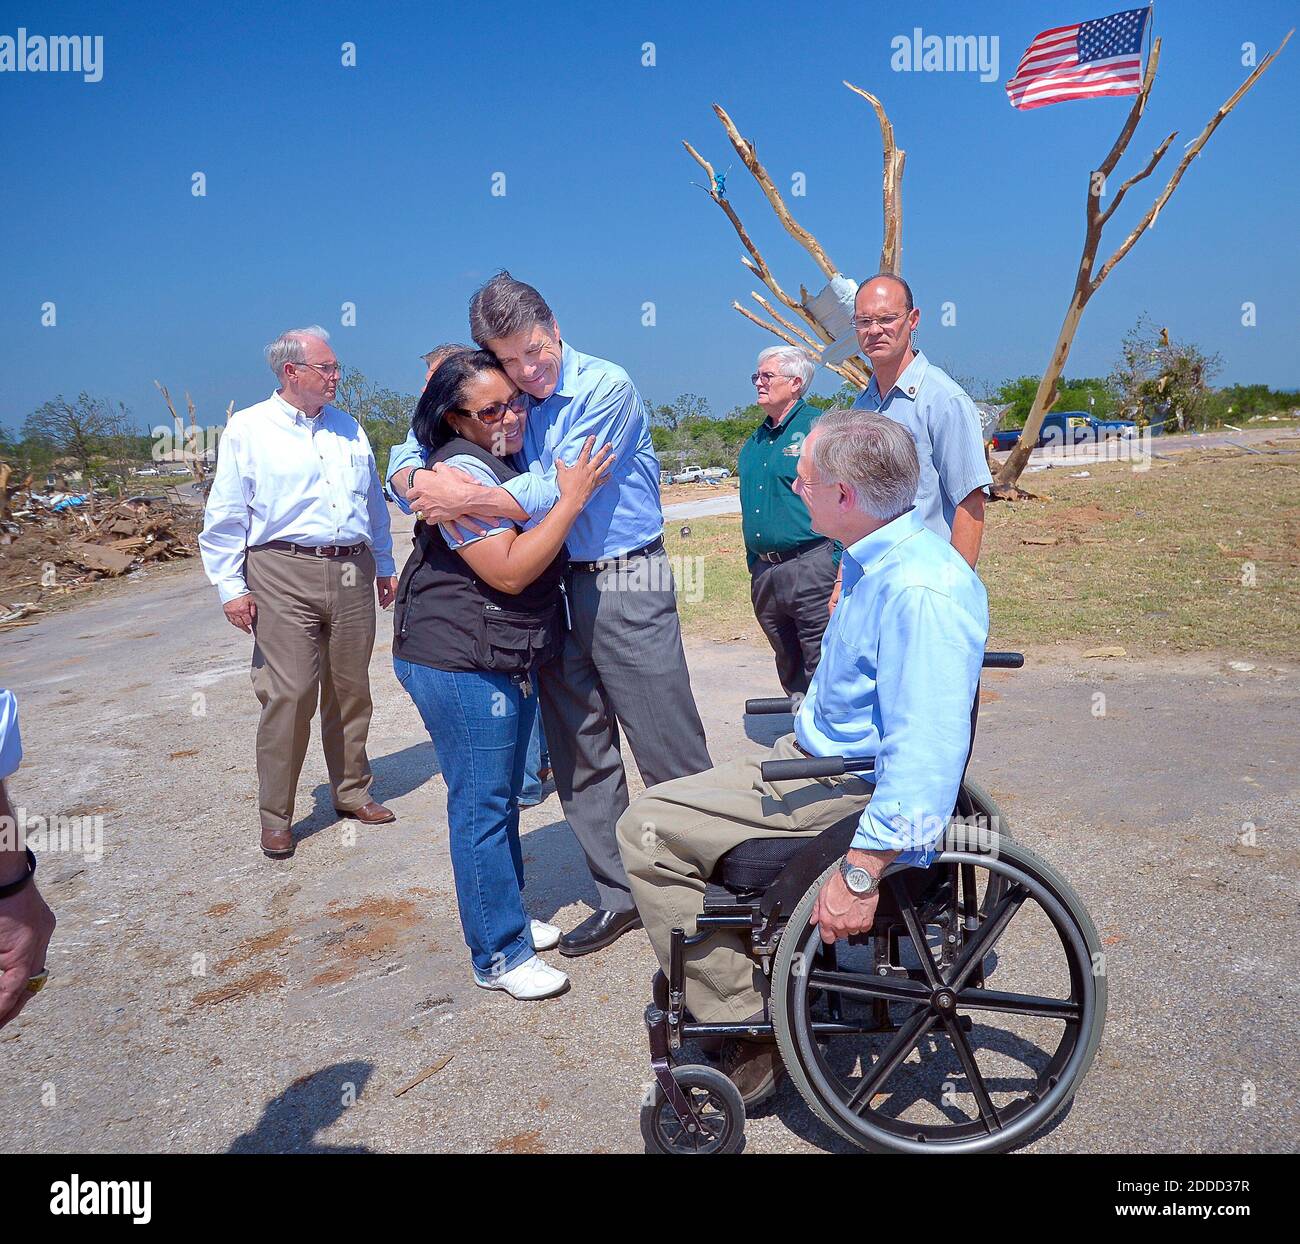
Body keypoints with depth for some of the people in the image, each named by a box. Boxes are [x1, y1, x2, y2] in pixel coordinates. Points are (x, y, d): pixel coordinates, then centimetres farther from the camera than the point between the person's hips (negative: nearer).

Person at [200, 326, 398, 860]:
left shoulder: (348, 428, 15)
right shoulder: (247, 428, 1)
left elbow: (374, 503, 21)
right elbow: (225, 517, 0)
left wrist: (384, 566, 19)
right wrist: (231, 586, -6)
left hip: (352, 573, 5)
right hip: (283, 575, -4)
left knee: (350, 690, 10)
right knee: (289, 695, -8)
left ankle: (352, 792, 26)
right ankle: (275, 817, 6)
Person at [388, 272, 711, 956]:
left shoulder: (606, 387, -9)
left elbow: (559, 491, -19)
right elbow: (407, 464, 9)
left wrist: (461, 497, -20)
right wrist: (421, 480, -15)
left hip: (625, 584, -6)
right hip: (553, 591, 6)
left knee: (671, 754, 0)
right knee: (579, 757, 11)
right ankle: (619, 894, 26)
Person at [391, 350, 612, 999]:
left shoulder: (505, 462, 14)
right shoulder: (460, 471, -17)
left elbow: (534, 558, 27)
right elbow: (510, 572, -24)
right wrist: (572, 498, -22)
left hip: (510, 663, 10)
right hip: (461, 666, -10)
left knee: (504, 797, 19)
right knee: (483, 807, -2)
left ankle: (509, 918, 34)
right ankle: (499, 957, 10)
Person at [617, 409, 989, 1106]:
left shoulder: (920, 592, -28)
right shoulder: (874, 561, 5)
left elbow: (925, 757, -32)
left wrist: (861, 872, -31)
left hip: (850, 793, -10)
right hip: (820, 758, 11)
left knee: (649, 828, -12)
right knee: (657, 813, 18)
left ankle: (745, 1026, -2)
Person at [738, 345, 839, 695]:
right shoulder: (754, 443, 17)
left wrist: (841, 571, -17)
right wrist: (754, 568, 18)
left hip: (811, 568, -7)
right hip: (764, 572, 8)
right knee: (790, 672, 17)